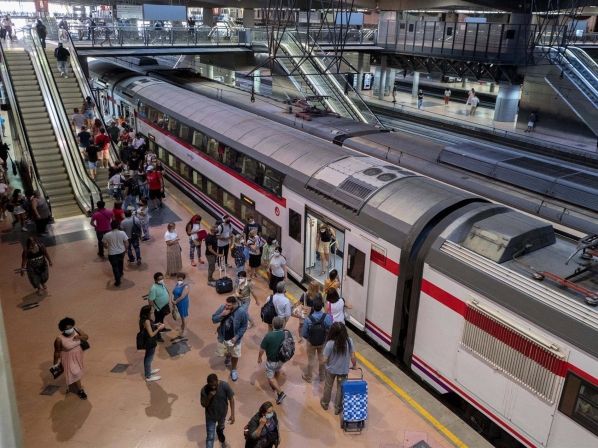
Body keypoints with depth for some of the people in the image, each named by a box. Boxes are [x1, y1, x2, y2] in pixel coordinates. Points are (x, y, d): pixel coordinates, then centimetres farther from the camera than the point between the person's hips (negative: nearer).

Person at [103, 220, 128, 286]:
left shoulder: (107, 235, -14)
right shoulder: (122, 233, -13)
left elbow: (104, 244, -1)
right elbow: (126, 243, -9)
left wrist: (107, 247, 21)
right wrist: (126, 249, 10)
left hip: (112, 254, -2)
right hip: (121, 252, 3)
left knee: (115, 267, 8)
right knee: (120, 263, 28)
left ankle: (118, 281, 8)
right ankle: (120, 274, 50)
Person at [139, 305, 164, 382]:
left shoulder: (145, 319, -4)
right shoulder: (146, 321, -32)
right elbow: (151, 334, -27)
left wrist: (155, 325, 5)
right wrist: (159, 328, -18)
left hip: (148, 342, 9)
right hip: (150, 343, -9)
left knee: (148, 357, 27)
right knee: (149, 358, 8)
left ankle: (148, 370, 48)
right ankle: (148, 377, 24)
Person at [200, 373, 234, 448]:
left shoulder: (224, 385, -28)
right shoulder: (204, 390, -28)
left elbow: (231, 399, -18)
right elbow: (203, 405, -17)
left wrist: (232, 414, -19)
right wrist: (209, 397, -37)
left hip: (222, 413, 2)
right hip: (211, 416, -2)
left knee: (220, 428, 31)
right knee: (210, 437, 2)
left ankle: (222, 440, 63)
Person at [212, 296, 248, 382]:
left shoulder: (242, 312, -26)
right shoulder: (222, 307, -19)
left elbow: (244, 326, -14)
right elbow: (213, 319, -13)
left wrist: (237, 337, -20)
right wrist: (222, 315, -30)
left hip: (234, 338, -3)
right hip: (222, 337, 3)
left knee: (234, 355, 17)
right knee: (221, 353, 22)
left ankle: (233, 370, 45)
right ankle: (228, 356, 58)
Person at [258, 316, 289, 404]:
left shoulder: (269, 336, -31)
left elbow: (262, 349, -19)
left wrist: (259, 357, 0)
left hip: (272, 360, -5)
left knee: (270, 376, 15)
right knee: (277, 371, 32)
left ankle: (280, 392, 4)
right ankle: (274, 384, 54)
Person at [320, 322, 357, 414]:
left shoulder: (330, 343, -28)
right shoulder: (349, 341, -21)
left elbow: (325, 359, -18)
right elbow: (353, 357, -12)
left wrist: (329, 364, 5)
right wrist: (354, 365, 8)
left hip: (331, 369, -1)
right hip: (343, 370, 1)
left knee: (328, 386, 25)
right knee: (341, 389, 22)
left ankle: (325, 403, 47)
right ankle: (338, 408, 37)